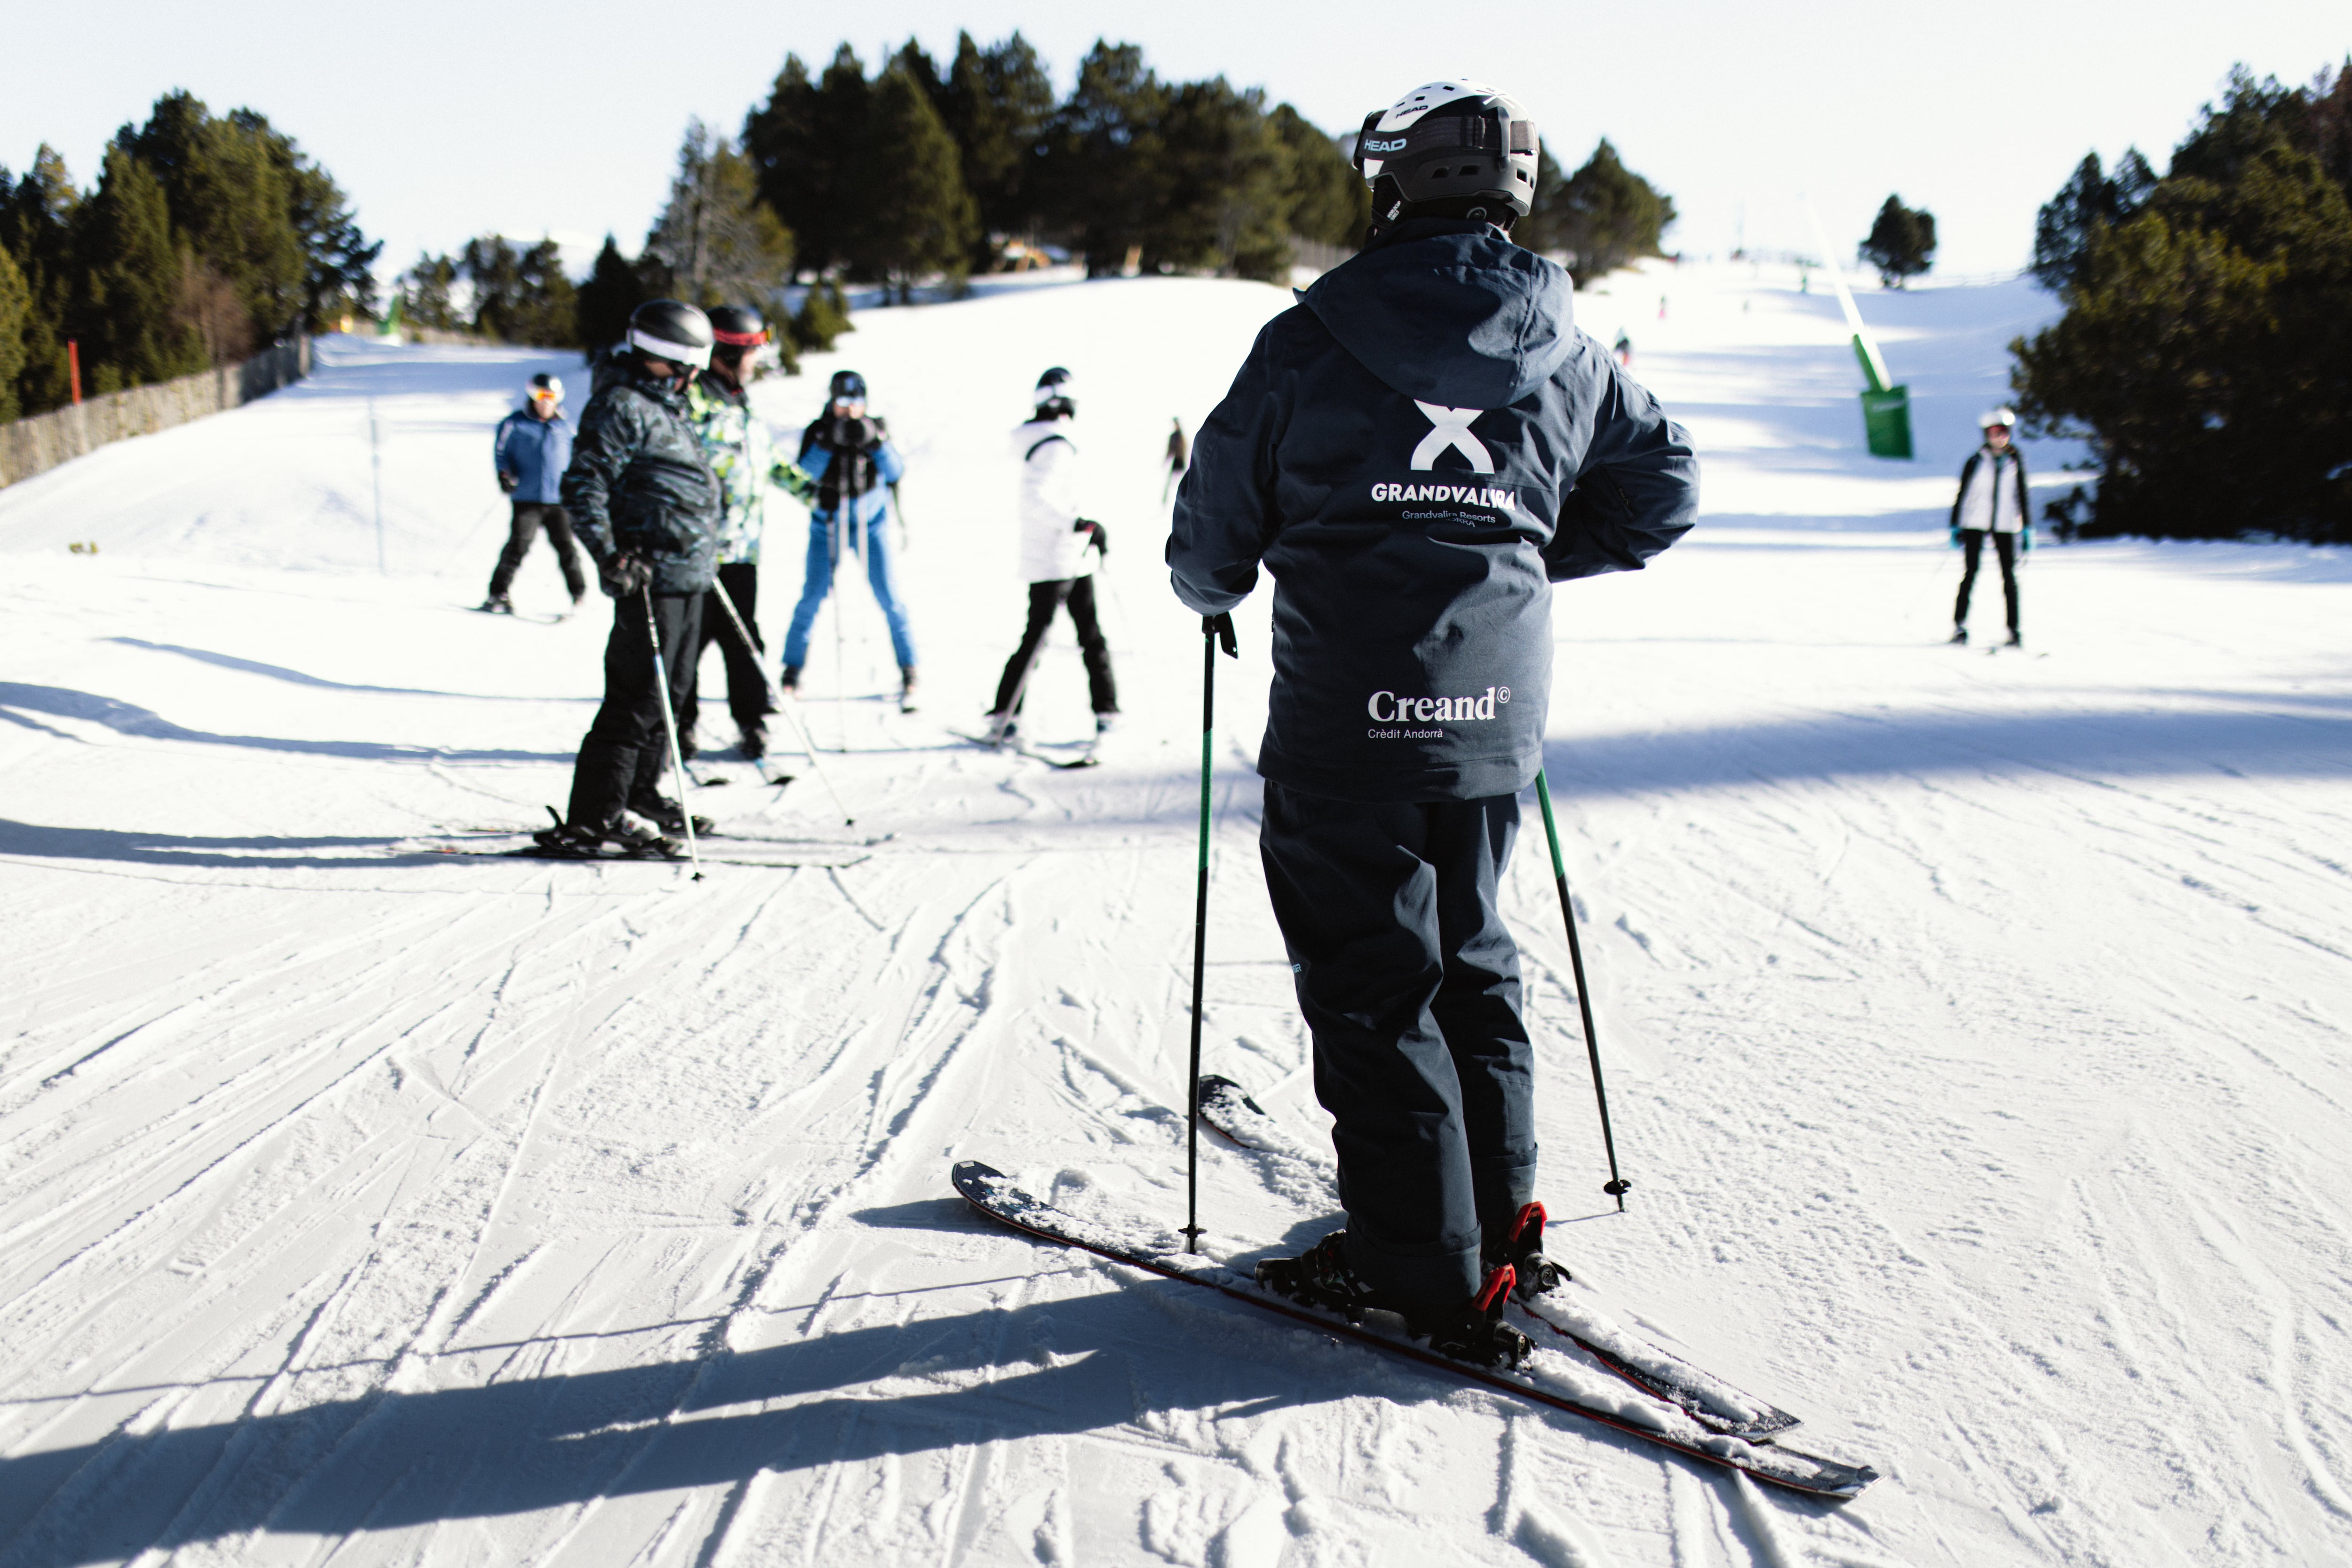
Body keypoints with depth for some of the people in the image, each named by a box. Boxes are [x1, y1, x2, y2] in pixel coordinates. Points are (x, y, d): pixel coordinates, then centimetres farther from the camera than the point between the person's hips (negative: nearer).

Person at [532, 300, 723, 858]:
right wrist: (610, 556, -25)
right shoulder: (620, 407, -11)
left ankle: (641, 798, 26)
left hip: (688, 579, 10)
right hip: (650, 577, -10)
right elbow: (583, 486, -18)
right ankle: (594, 817, -8)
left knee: (668, 693, 15)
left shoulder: (667, 406, 19)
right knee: (636, 698, -10)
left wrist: (706, 552, 33)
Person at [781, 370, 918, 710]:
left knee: (888, 596, -5)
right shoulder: (817, 431, -7)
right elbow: (804, 475, -19)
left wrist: (876, 443, -29)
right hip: (827, 524, 0)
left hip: (870, 523, 0)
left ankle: (908, 672, 3)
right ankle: (792, 671, 7)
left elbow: (896, 474, -16)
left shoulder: (875, 429, -5)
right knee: (812, 596, -5)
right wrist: (827, 445, -30)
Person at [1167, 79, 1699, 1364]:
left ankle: (1424, 1274, 7)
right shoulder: (1568, 356, 5)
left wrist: (1211, 589, 22)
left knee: (1371, 987, 4)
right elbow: (1666, 489, 17)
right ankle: (1498, 1227, 27)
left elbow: (1216, 525, 0)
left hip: (1344, 727, -4)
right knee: (1472, 963, 20)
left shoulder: (1309, 343, -7)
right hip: (1494, 726, 5)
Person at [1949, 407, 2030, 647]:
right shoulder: (1976, 461, 2)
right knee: (1970, 574, -4)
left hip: (2006, 525, 2)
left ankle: (2014, 630, 1)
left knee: (2010, 577, -2)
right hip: (1975, 523, -1)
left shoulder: (2016, 461, 7)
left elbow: (2022, 495, 12)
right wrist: (1955, 526, 0)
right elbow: (1962, 494, 5)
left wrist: (2027, 528, 8)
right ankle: (1959, 626, 1)